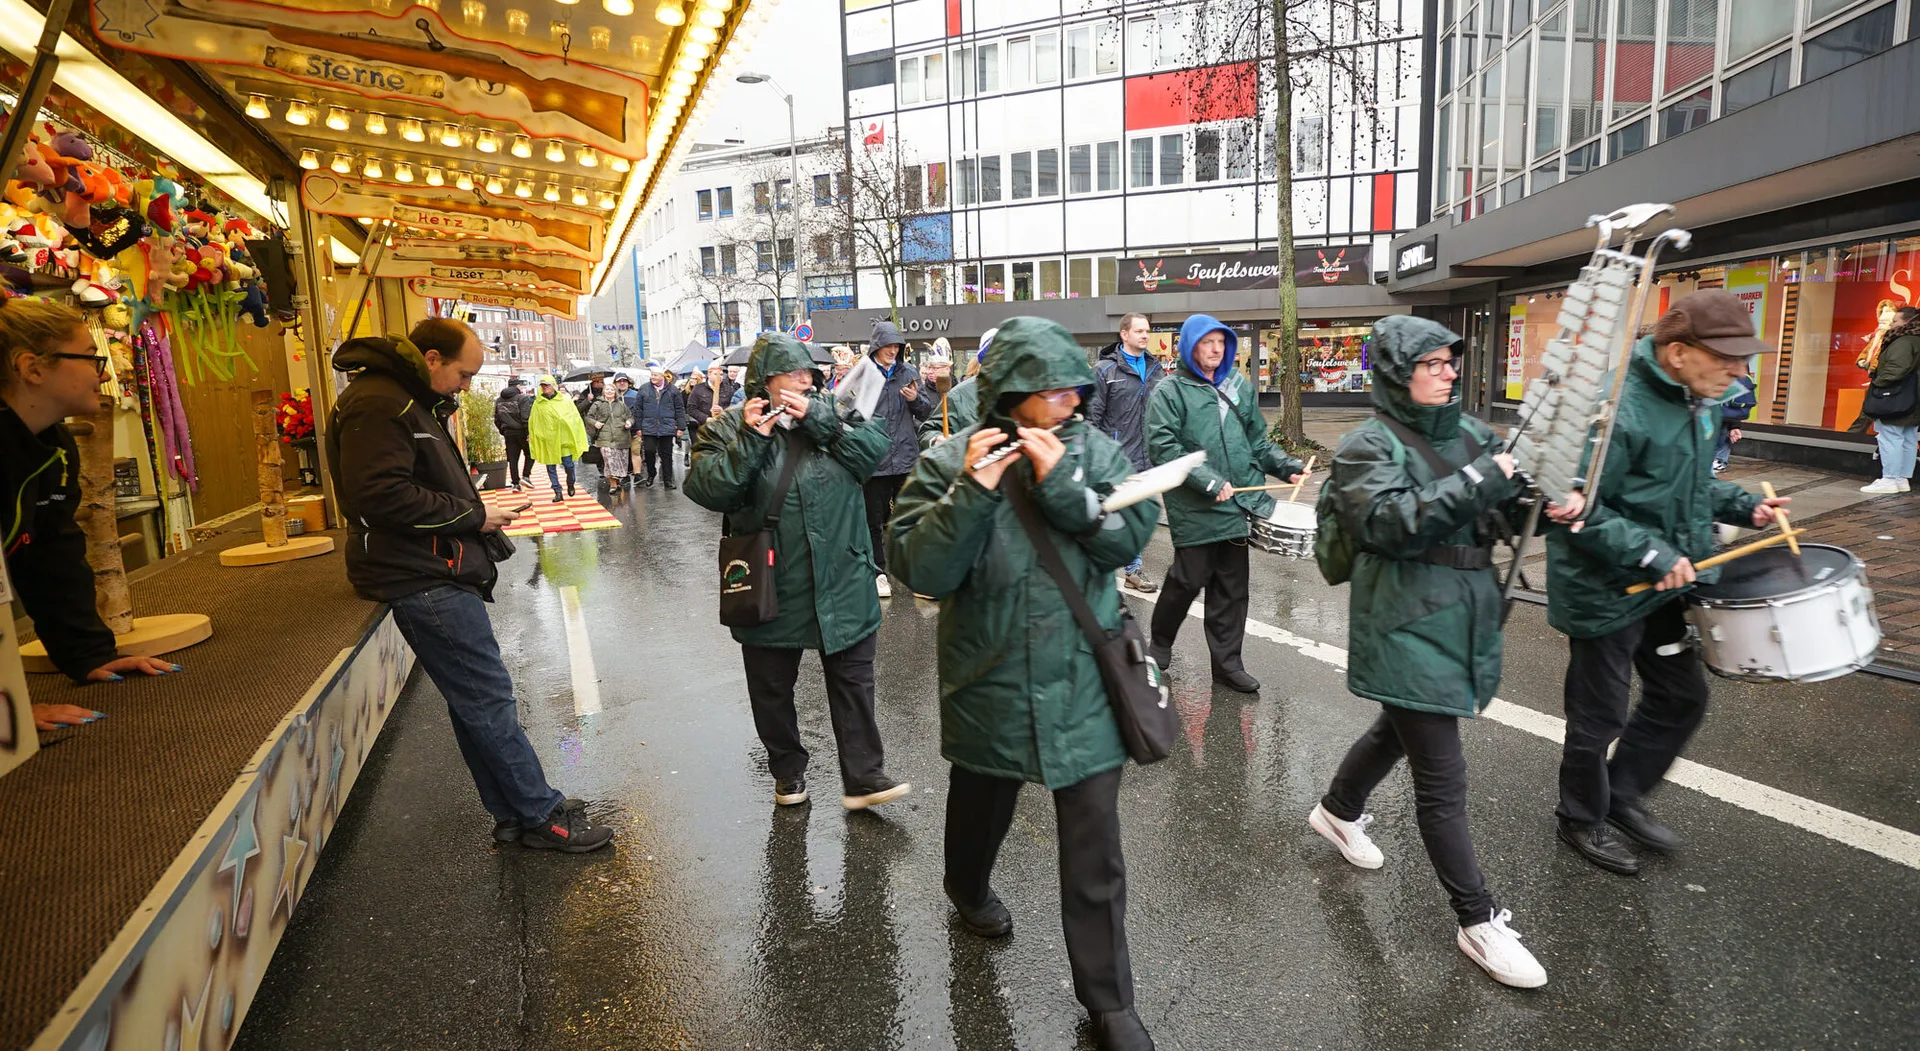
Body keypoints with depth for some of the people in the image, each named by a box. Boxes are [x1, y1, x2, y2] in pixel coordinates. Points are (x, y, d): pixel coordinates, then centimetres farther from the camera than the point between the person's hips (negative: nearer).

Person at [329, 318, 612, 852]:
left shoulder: (412, 401, 19)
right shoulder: (379, 404, -15)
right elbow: (382, 496, -25)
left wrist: (476, 513, 9)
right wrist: (472, 516, -15)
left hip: (437, 573, 11)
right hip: (423, 582, -11)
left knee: (475, 700, 12)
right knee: (489, 699, -5)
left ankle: (514, 816, 20)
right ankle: (543, 816, 5)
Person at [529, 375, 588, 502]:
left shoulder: (565, 401, 1)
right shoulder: (537, 404, 4)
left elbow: (575, 417, 4)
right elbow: (532, 422, 11)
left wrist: (578, 434, 0)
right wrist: (532, 435, 8)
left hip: (563, 438, -2)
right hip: (547, 440, 2)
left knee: (568, 464, -2)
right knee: (551, 467, 2)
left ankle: (570, 484, 26)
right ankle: (557, 492, 8)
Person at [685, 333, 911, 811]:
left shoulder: (833, 411, 3)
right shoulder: (727, 428, -2)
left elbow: (876, 446, -11)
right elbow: (706, 489, -15)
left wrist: (820, 421, -18)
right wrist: (750, 440, -22)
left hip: (841, 584, 1)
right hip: (770, 589, -1)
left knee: (853, 680, 7)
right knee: (772, 688, 14)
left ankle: (863, 776, 18)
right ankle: (788, 770, 34)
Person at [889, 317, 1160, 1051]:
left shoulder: (1096, 450, -2)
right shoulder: (948, 464, -9)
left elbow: (1131, 538, -12)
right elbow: (919, 570, -18)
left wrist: (1062, 482, -23)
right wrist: (974, 491, -28)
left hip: (1083, 685, 1)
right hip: (991, 684, 0)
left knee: (1095, 850, 6)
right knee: (981, 809, 24)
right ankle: (968, 889, 58)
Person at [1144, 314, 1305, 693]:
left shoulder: (1240, 387, 14)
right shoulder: (1170, 392, -3)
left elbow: (1257, 441, 20)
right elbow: (1163, 447, -13)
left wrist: (1287, 467, 5)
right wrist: (1208, 481, -19)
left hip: (1236, 503, 5)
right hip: (1194, 508, -5)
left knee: (1232, 585, 9)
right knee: (1189, 579, 1)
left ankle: (1227, 661, 20)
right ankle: (1160, 641, 27)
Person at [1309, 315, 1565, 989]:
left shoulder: (1469, 433, 8)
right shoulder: (1367, 446, -11)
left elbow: (1512, 501, 4)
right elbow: (1389, 521, -26)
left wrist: (1552, 502, -18)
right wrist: (1476, 482, -26)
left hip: (1465, 619, 8)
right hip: (1408, 630, -7)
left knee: (1399, 730, 26)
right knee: (1442, 777, -2)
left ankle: (1337, 811, 51)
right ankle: (1479, 921, 12)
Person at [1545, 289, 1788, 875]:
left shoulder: (1697, 400, 4)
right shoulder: (1616, 411, -26)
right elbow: (1577, 508, -26)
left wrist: (1739, 505, 4)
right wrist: (1650, 554, -27)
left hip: (1665, 586, 9)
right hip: (1605, 593, -9)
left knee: (1681, 697, 18)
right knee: (1599, 717, 8)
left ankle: (1623, 794, 37)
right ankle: (1582, 820, 30)